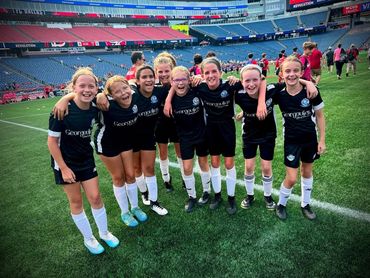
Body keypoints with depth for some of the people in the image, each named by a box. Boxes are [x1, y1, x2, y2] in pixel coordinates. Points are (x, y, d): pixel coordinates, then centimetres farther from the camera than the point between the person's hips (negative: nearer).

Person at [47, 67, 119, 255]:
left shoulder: (94, 109, -11)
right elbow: (52, 141, -16)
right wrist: (63, 168, -15)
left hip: (86, 160, 3)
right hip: (65, 162, -3)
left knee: (95, 197, 7)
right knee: (76, 202, 10)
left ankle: (104, 232, 31)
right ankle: (88, 238, 30)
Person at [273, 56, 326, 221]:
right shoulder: (279, 94, -16)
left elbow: (319, 116, -4)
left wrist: (322, 140, -2)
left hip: (310, 139, 2)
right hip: (291, 141, -1)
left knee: (307, 172, 18)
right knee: (291, 178, -2)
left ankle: (305, 204, 40)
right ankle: (281, 204, 26)